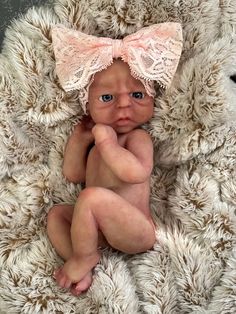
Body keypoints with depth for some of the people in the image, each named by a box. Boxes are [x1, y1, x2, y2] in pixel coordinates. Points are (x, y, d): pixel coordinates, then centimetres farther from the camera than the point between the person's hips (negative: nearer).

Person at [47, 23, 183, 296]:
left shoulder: (138, 136, -10)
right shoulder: (98, 138, 16)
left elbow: (136, 173, -31)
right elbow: (73, 174, 15)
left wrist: (106, 142, -24)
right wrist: (79, 137, 9)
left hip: (136, 232, -9)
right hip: (106, 228, 9)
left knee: (93, 196, -31)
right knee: (56, 213, 12)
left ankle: (83, 257, -9)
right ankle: (82, 261, -9)